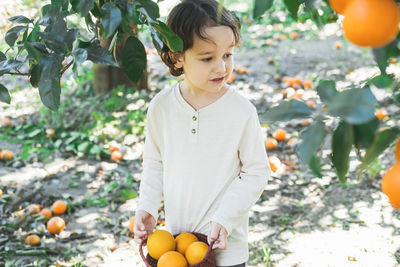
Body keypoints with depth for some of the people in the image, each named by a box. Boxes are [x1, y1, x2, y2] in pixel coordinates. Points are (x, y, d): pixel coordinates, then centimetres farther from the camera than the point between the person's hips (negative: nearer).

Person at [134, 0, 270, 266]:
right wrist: (147, 207, -5)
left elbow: (257, 172, -8)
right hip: (176, 234, 3)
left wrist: (224, 218, -16)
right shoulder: (161, 106, -7)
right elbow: (154, 162, 7)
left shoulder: (242, 111, -15)